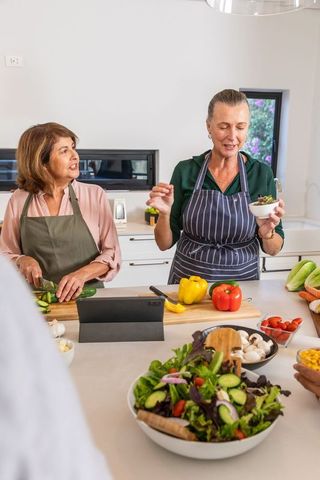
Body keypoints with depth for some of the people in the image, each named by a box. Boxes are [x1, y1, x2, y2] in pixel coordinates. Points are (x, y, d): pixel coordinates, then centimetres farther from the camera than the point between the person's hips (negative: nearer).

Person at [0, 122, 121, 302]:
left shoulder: (95, 195, 1)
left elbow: (112, 254, 1)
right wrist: (22, 261, -8)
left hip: (87, 295, -1)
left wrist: (83, 274, -16)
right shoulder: (19, 201, 3)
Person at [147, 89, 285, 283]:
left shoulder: (262, 173, -6)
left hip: (242, 280, 1)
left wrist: (266, 232, -20)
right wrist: (165, 213, -21)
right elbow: (165, 243, -3)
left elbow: (273, 249, 0)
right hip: (188, 280, 0)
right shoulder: (185, 171, -7)